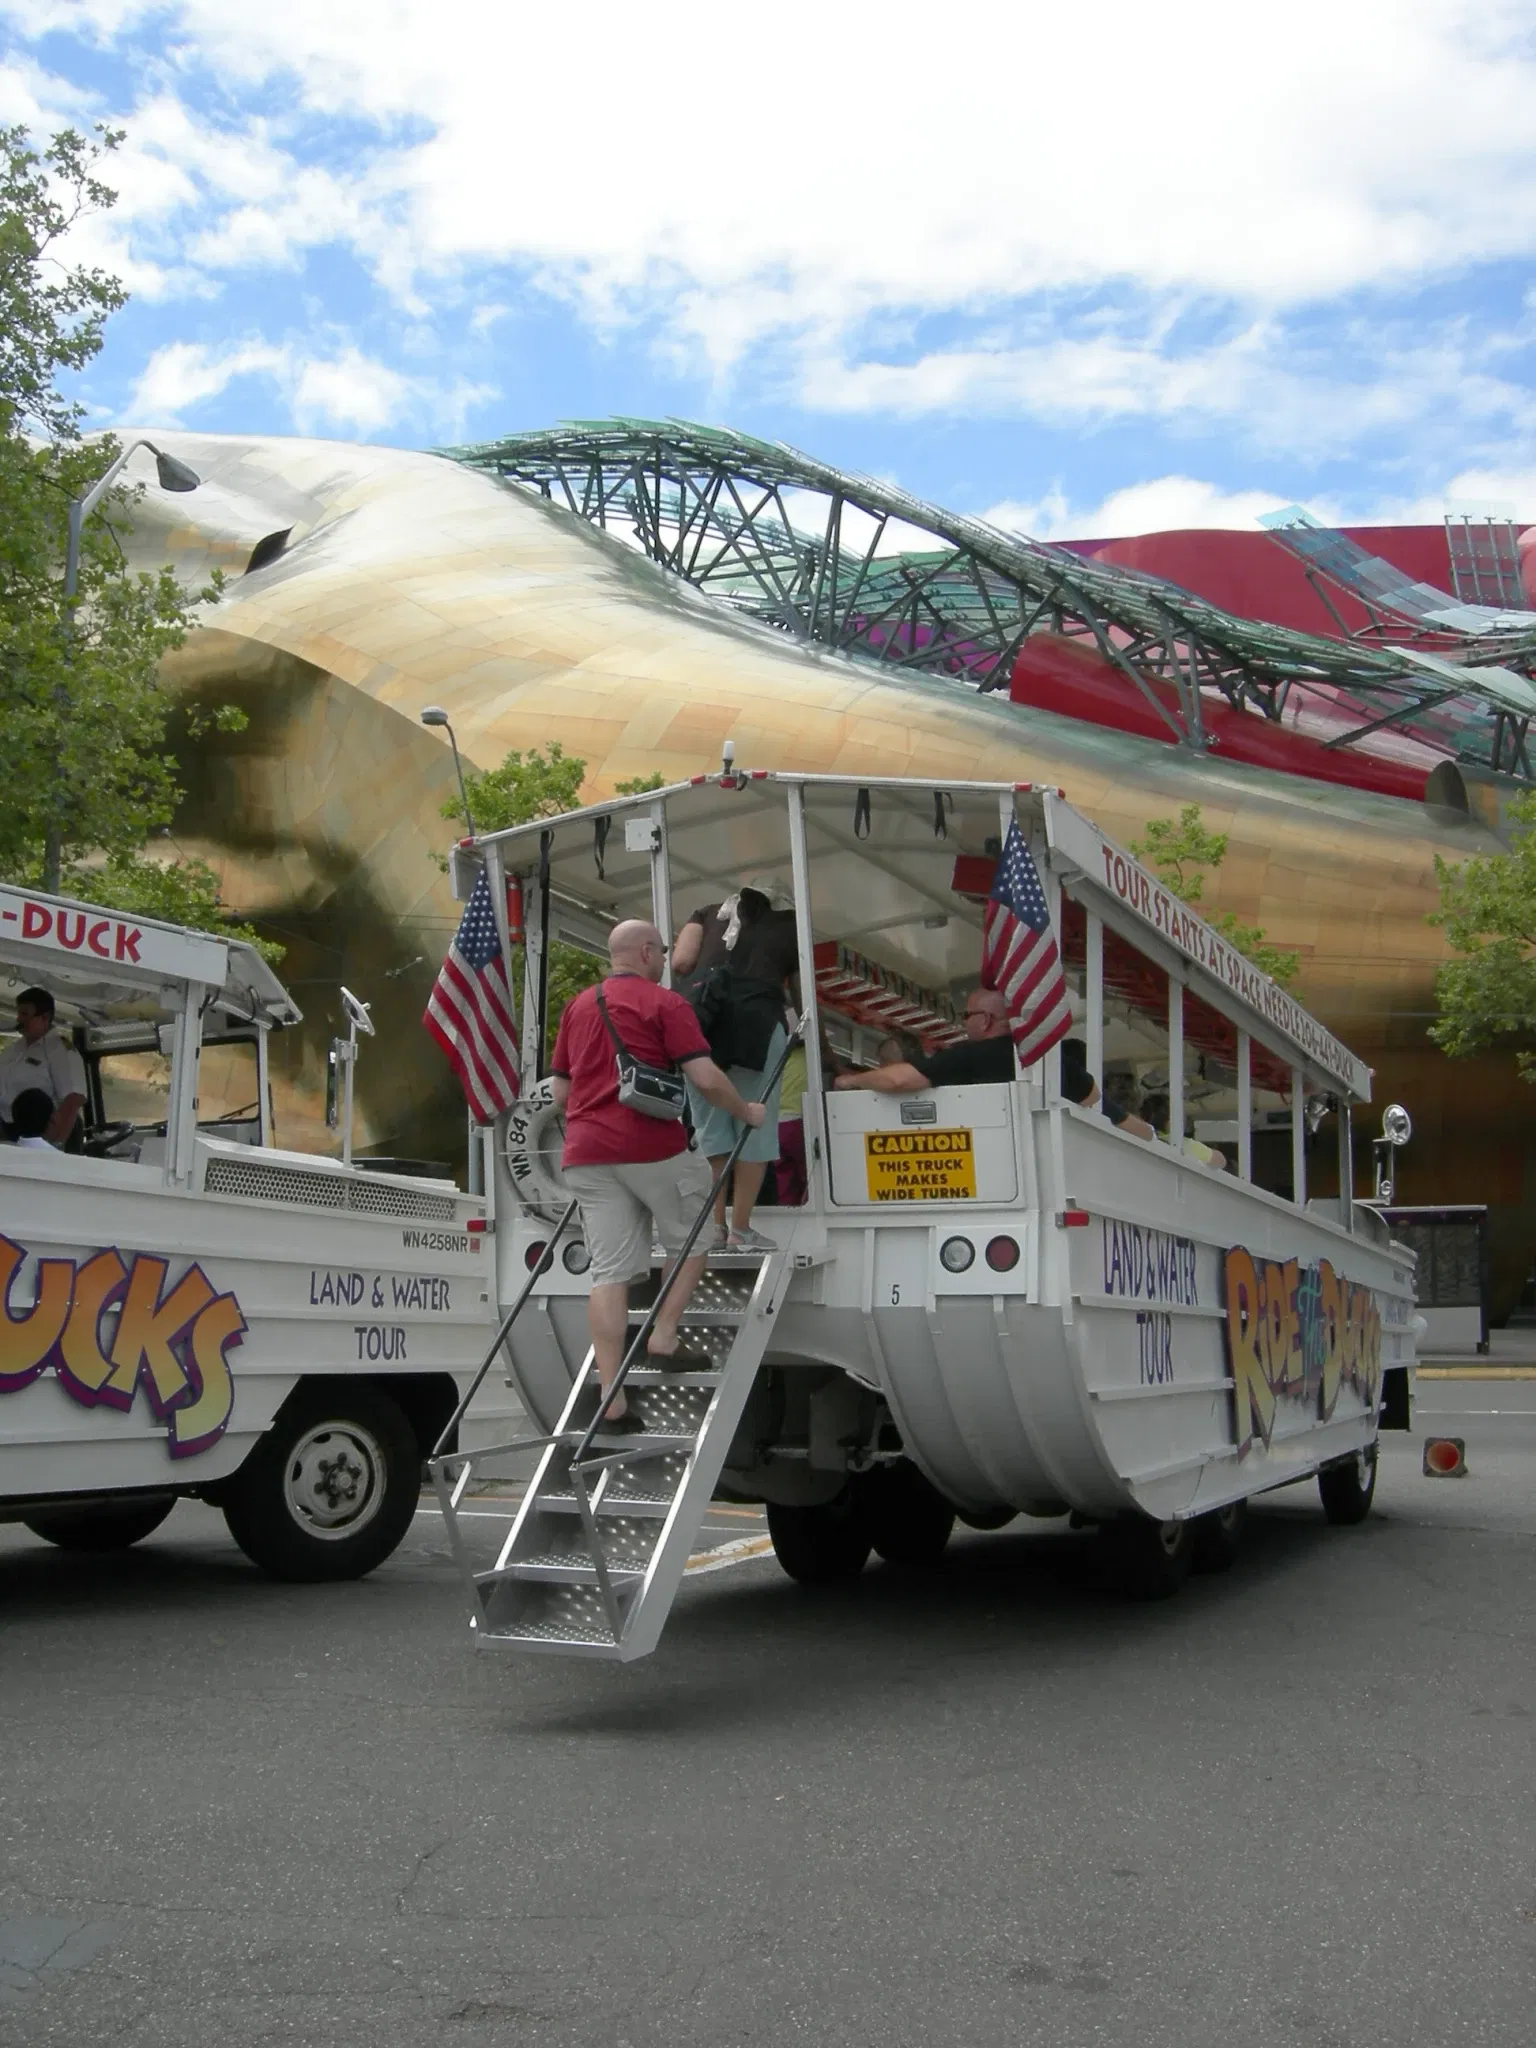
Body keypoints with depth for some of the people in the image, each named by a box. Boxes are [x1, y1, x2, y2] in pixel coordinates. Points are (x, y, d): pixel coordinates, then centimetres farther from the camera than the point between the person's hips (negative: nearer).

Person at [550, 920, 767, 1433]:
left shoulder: (577, 1007, 19)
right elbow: (706, 1080, -9)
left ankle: (612, 1398, -4)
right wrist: (746, 1111, 7)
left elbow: (560, 1093, 20)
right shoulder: (664, 1003, 0)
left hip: (586, 1153, 6)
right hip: (651, 1146, -5)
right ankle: (665, 1337, 7)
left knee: (610, 1273, 1)